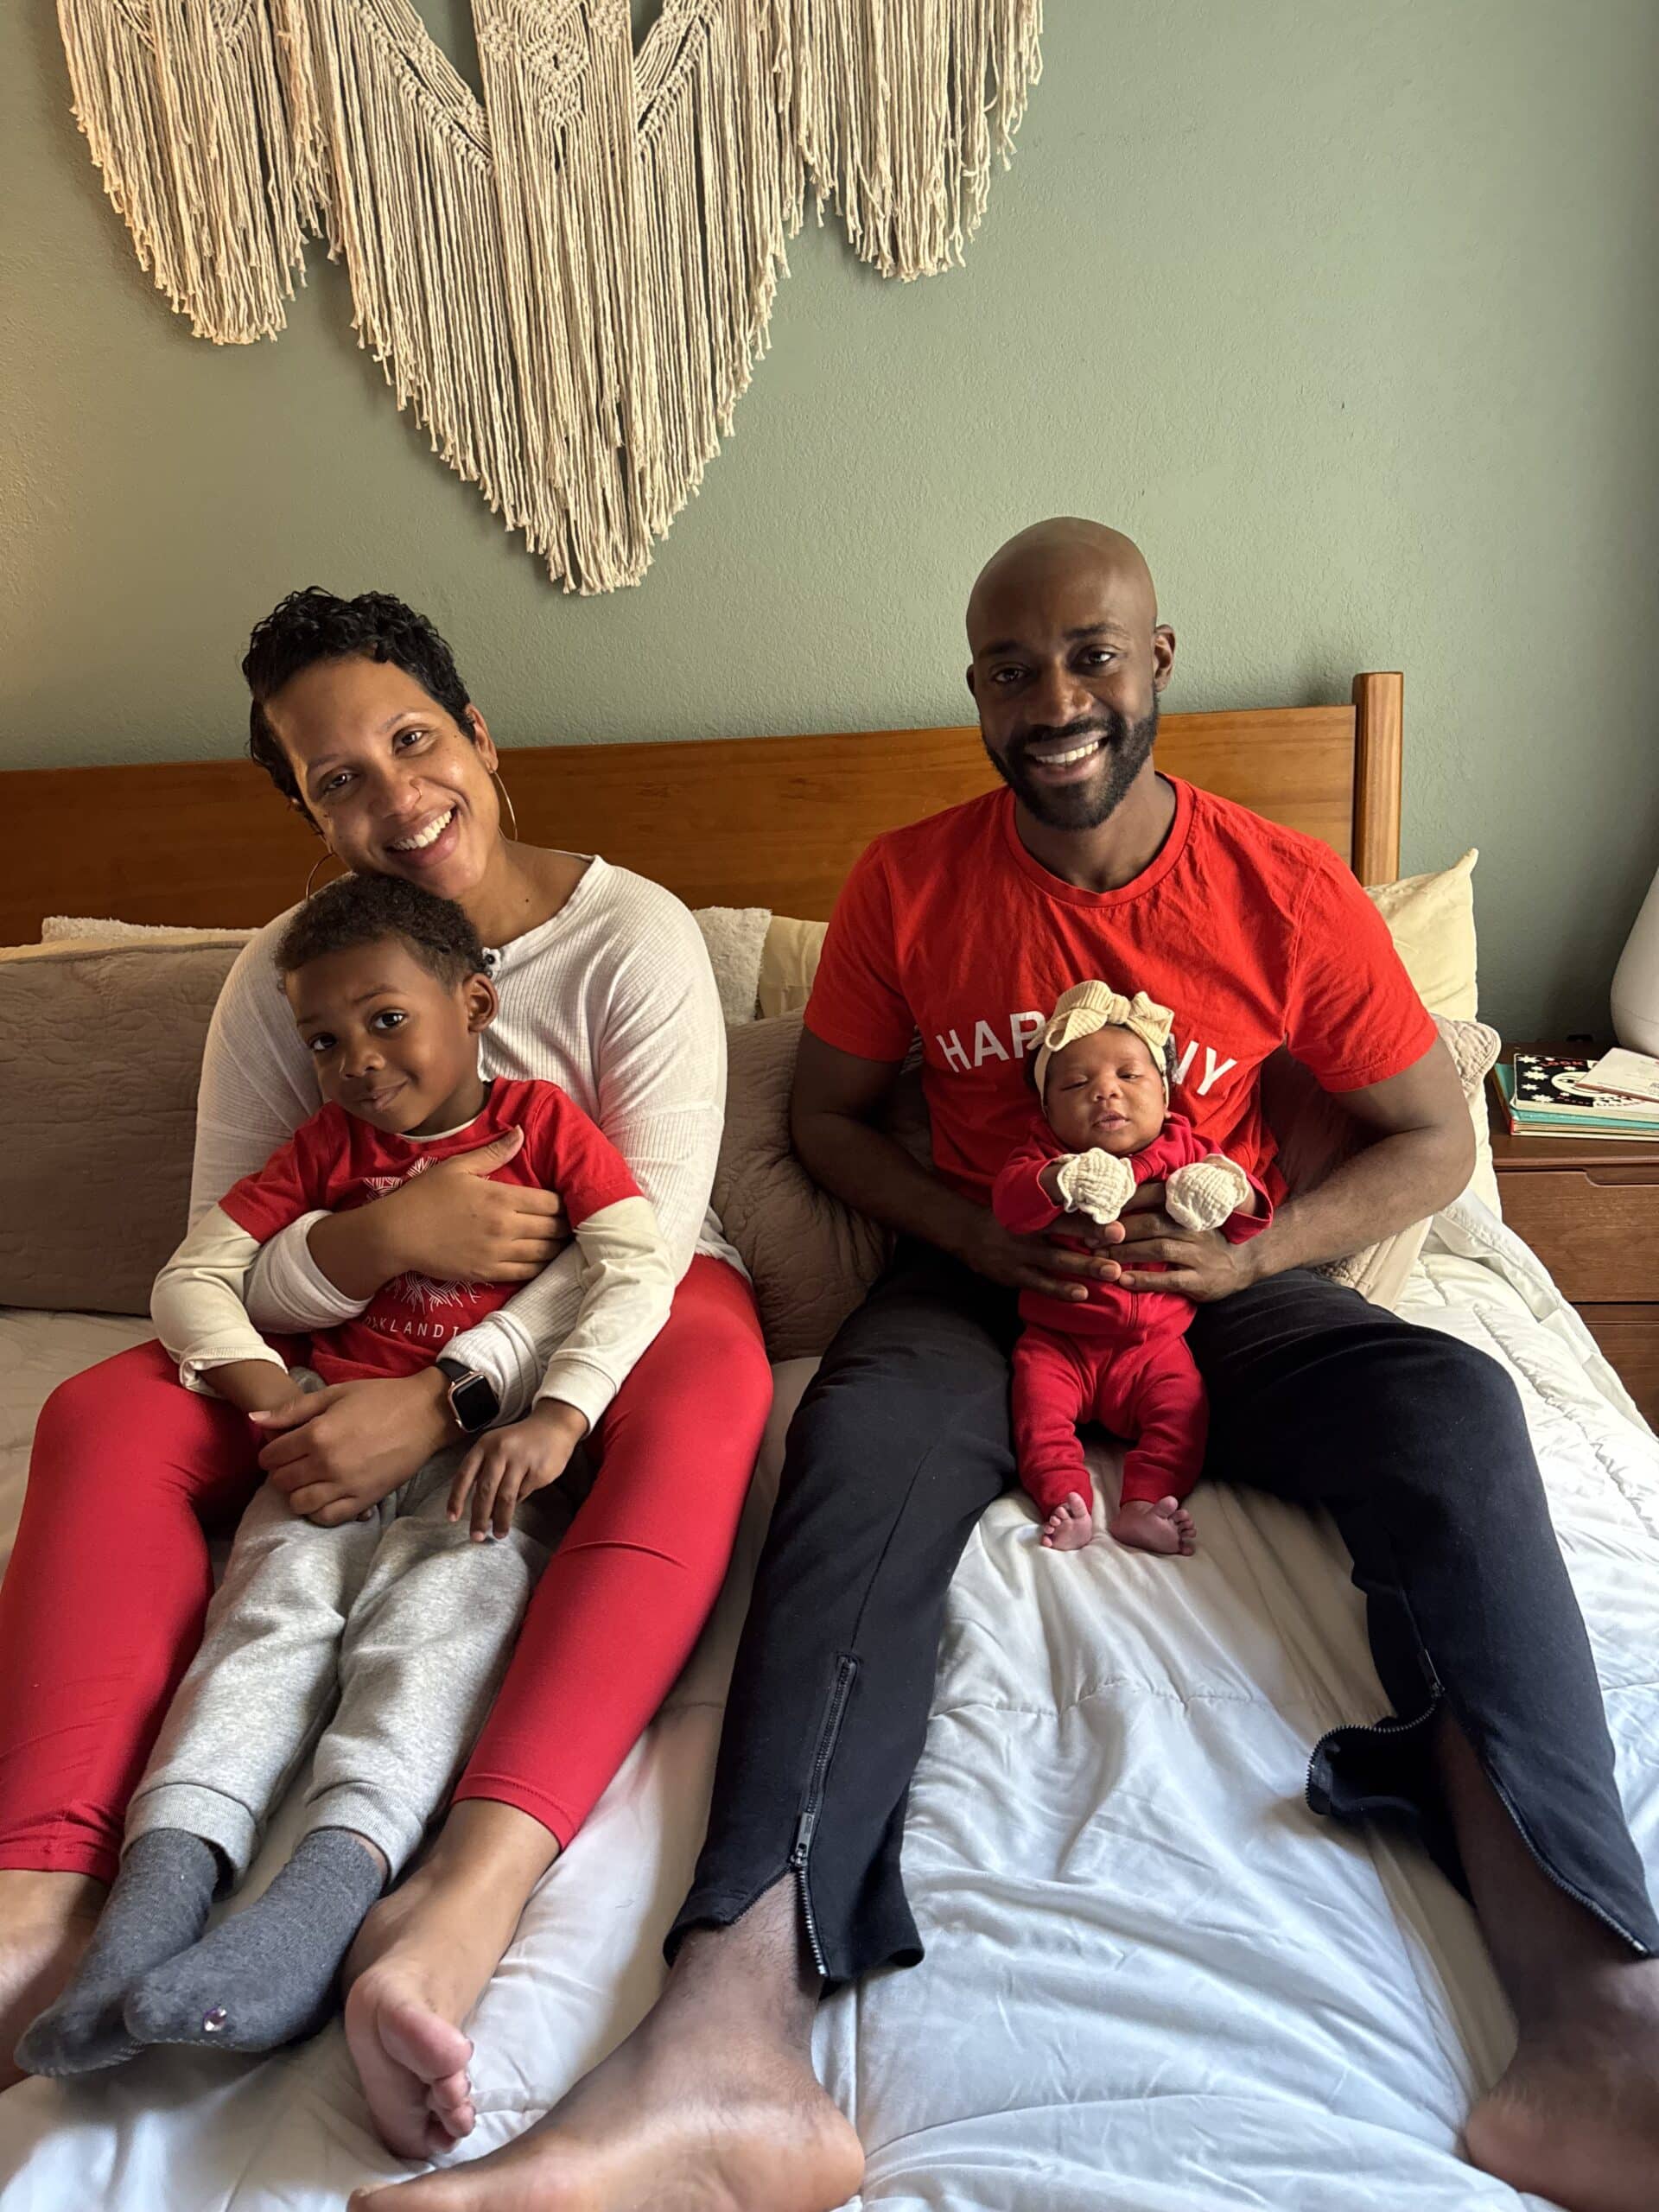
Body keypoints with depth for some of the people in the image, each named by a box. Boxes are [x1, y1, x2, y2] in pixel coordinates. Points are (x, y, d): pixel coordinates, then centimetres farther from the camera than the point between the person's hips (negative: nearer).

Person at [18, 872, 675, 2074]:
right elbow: (193, 1277, 10)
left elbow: (639, 1268, -8)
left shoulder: (542, 1120, 7)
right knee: (271, 1605, -22)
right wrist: (283, 1407, -10)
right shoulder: (329, 1142, 18)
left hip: (495, 1447, -3)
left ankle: (329, 1884, -41)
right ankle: (161, 1882, -34)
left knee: (442, 1603, -28)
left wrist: (554, 1419, -24)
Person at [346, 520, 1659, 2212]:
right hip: (978, 1284, 0)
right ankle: (733, 2038, -48)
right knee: (863, 1434, -34)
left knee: (1452, 1407, -29)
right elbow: (826, 1117, 6)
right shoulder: (908, 884, -2)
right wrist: (981, 1234, -12)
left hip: (1217, 1292, 1)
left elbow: (1434, 1139, 4)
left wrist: (1252, 1253, -14)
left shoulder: (1288, 895, -4)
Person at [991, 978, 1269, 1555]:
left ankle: (1143, 1506, -16)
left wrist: (1234, 1192, -21)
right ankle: (1066, 1501, -16)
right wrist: (1062, 1181, -41)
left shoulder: (1185, 1154, 3)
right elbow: (1007, 1200, -22)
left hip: (1153, 1341, 1)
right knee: (1038, 1404, -20)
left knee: (1182, 1405, -18)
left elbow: (1248, 1227, 2)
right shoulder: (1044, 1153, -1)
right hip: (1056, 1341, -1)